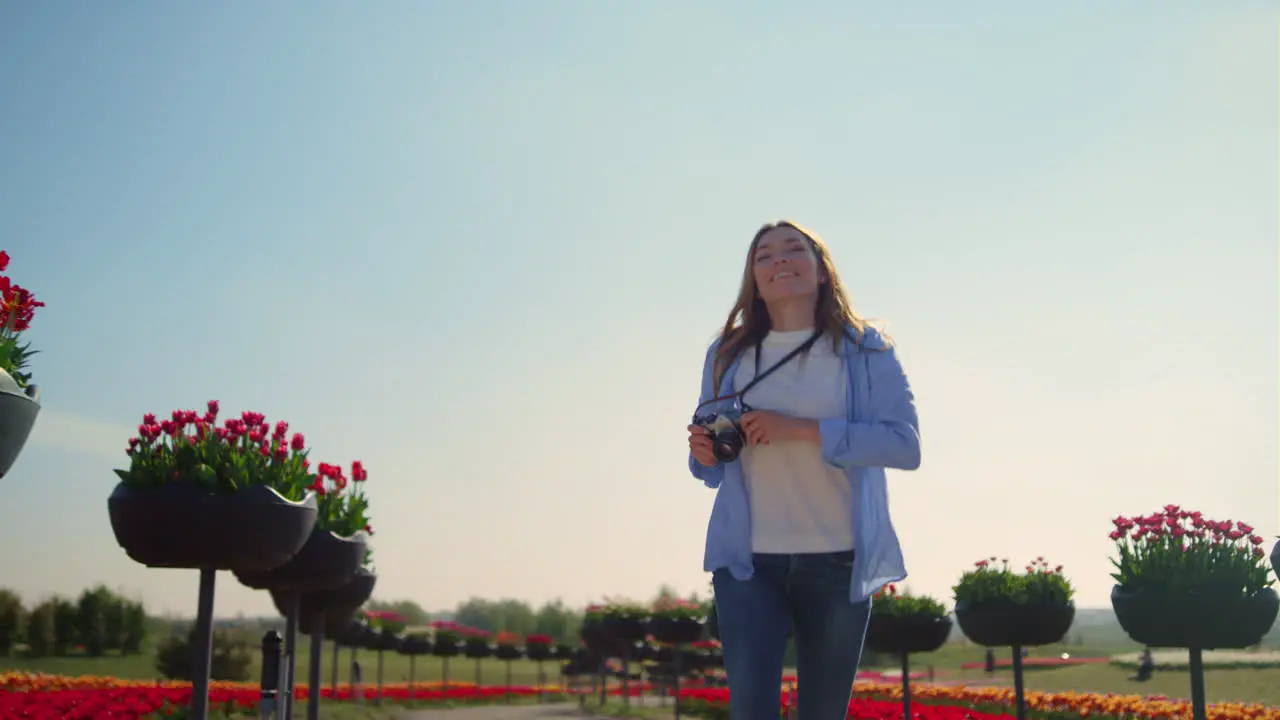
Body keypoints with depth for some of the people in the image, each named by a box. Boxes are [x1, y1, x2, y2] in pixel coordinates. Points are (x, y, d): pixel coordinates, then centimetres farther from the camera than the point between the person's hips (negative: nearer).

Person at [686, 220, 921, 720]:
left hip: (838, 561, -1)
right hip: (746, 559, 1)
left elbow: (906, 444, -10)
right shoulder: (728, 355, 9)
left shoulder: (866, 350, 2)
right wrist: (705, 456, -9)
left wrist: (801, 429, -19)